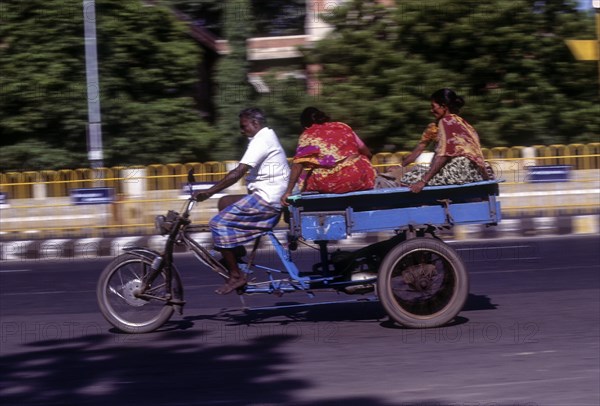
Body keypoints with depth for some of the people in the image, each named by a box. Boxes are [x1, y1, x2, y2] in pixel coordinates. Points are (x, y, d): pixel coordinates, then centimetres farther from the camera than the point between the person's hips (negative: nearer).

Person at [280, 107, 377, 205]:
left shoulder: (307, 136, 4)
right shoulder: (343, 127, 14)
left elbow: (298, 165, -10)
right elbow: (367, 153, 19)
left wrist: (288, 191, -11)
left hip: (328, 186, -2)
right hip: (359, 181, 2)